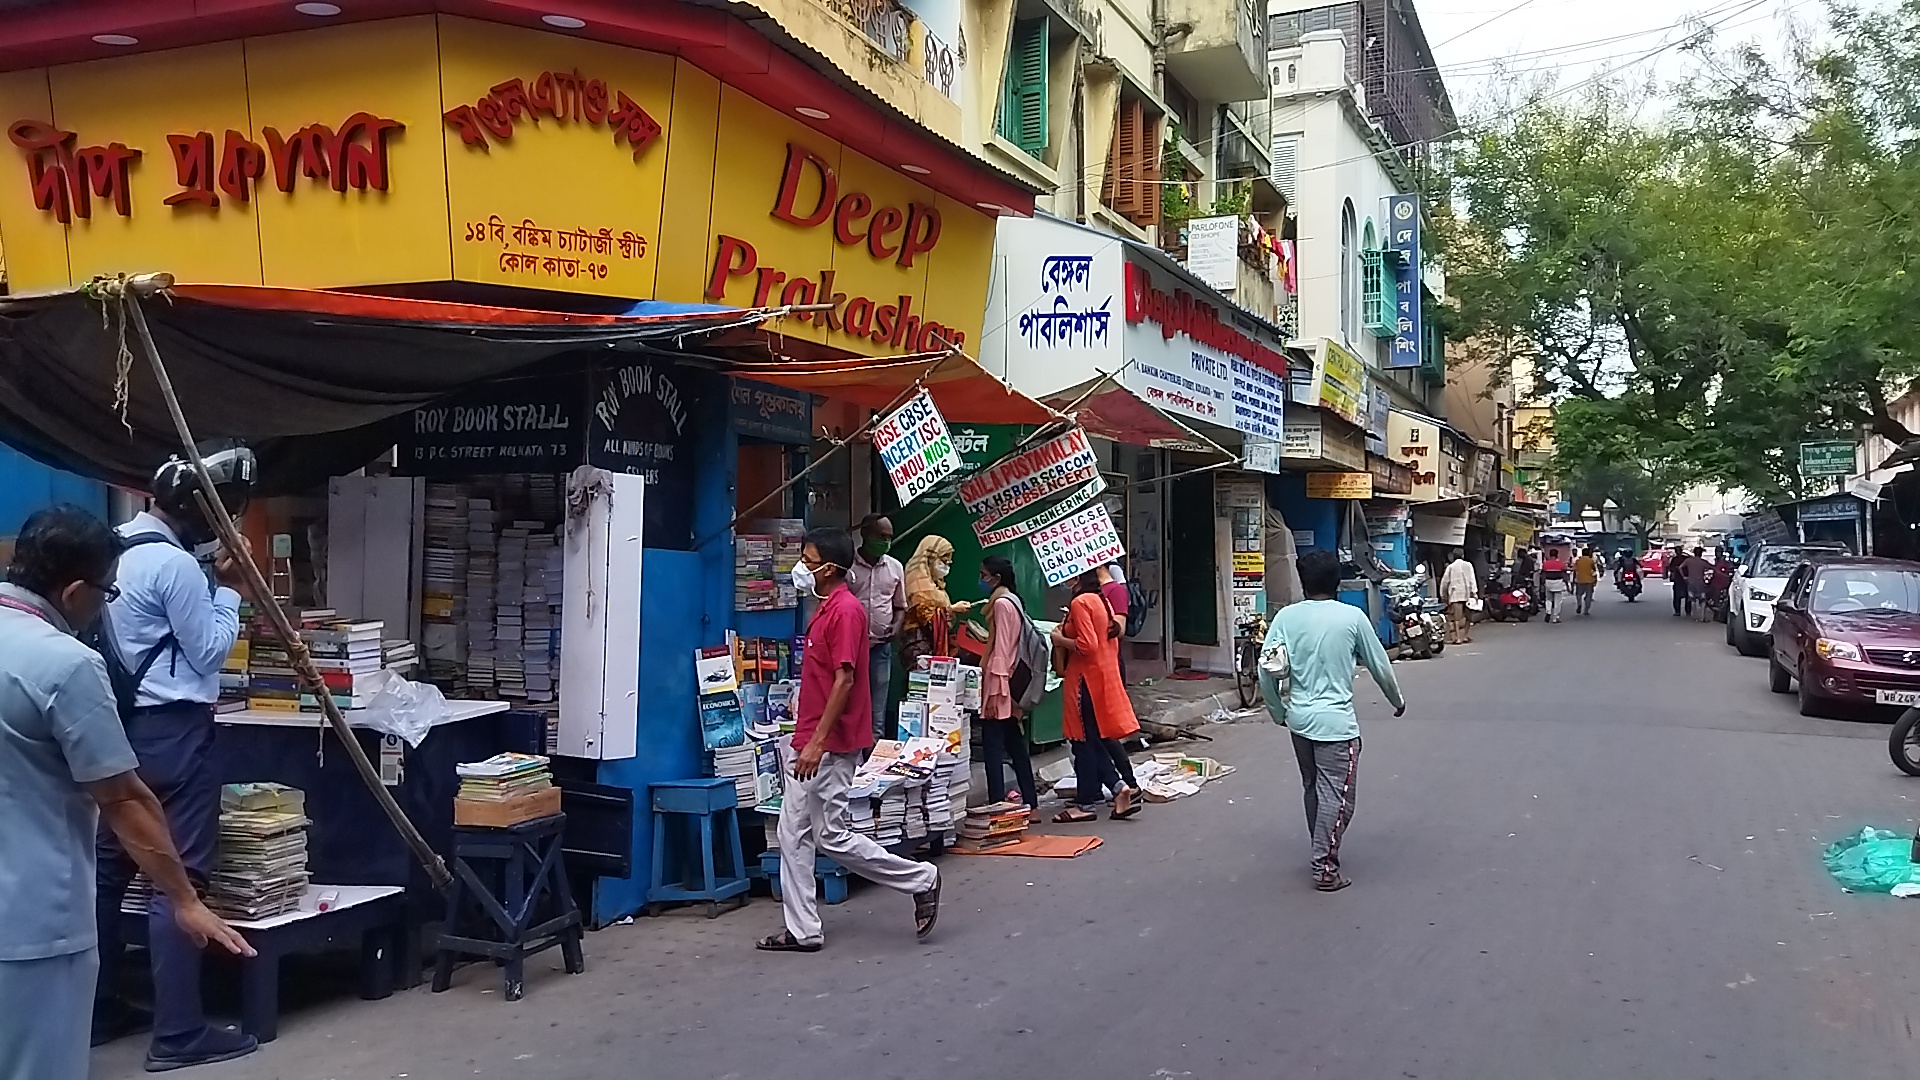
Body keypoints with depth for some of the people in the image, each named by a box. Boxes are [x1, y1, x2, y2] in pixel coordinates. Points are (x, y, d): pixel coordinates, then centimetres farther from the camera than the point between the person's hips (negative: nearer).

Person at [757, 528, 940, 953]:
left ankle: (921, 880, 9)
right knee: (794, 834, 9)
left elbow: (844, 679, -23)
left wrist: (817, 742, -25)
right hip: (810, 743, 10)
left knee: (832, 837, -4)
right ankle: (803, 930, 14)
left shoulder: (846, 610, -16)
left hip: (830, 746, -10)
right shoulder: (825, 609, 14)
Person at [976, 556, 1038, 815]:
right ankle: (1030, 804, 17)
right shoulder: (1012, 601, 16)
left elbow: (1000, 649, -17)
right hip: (1011, 687, 10)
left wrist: (995, 691, -18)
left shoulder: (1001, 604, -12)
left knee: (993, 748, -8)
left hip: (999, 688, -10)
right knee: (1016, 747, 13)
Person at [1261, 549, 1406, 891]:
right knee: (1337, 795, 2)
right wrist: (1398, 701, 20)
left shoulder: (1286, 616, -1)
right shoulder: (1352, 617, -7)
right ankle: (1325, 868, 2)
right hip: (1335, 721, -4)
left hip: (1299, 718, 5)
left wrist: (1278, 710, 11)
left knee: (1313, 788, 19)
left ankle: (1321, 853, 30)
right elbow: (1379, 666, 3)